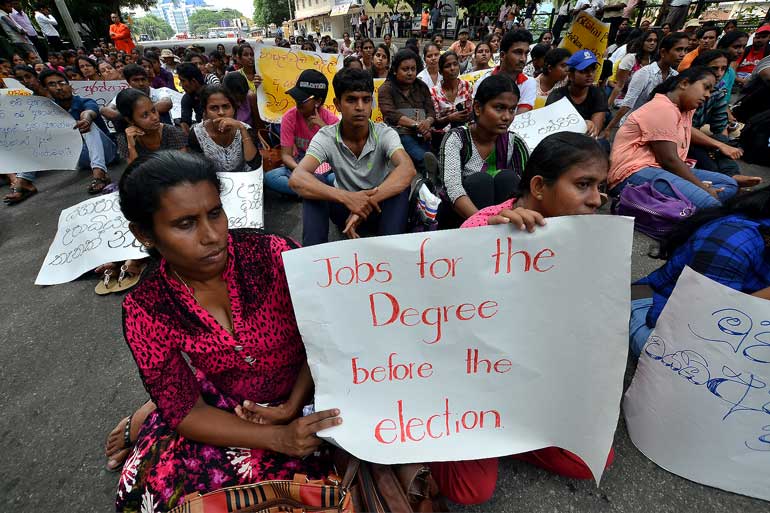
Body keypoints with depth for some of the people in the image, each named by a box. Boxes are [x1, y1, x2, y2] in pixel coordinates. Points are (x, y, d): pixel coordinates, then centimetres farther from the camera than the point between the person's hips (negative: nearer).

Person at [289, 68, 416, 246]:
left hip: (380, 208, 0)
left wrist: (367, 203, -49)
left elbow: (408, 169, -38)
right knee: (311, 188, -26)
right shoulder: (326, 137, -16)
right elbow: (296, 179, -33)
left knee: (400, 184, -31)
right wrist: (346, 197, -48)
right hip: (345, 207, 1)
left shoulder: (385, 133, -17)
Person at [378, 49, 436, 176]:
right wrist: (416, 124, -18)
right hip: (399, 134, -4)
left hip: (422, 135, 4)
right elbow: (391, 114, -6)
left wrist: (428, 122, -13)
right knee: (424, 159, -33)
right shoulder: (386, 89, 10)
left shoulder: (422, 87, 23)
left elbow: (431, 111, 13)